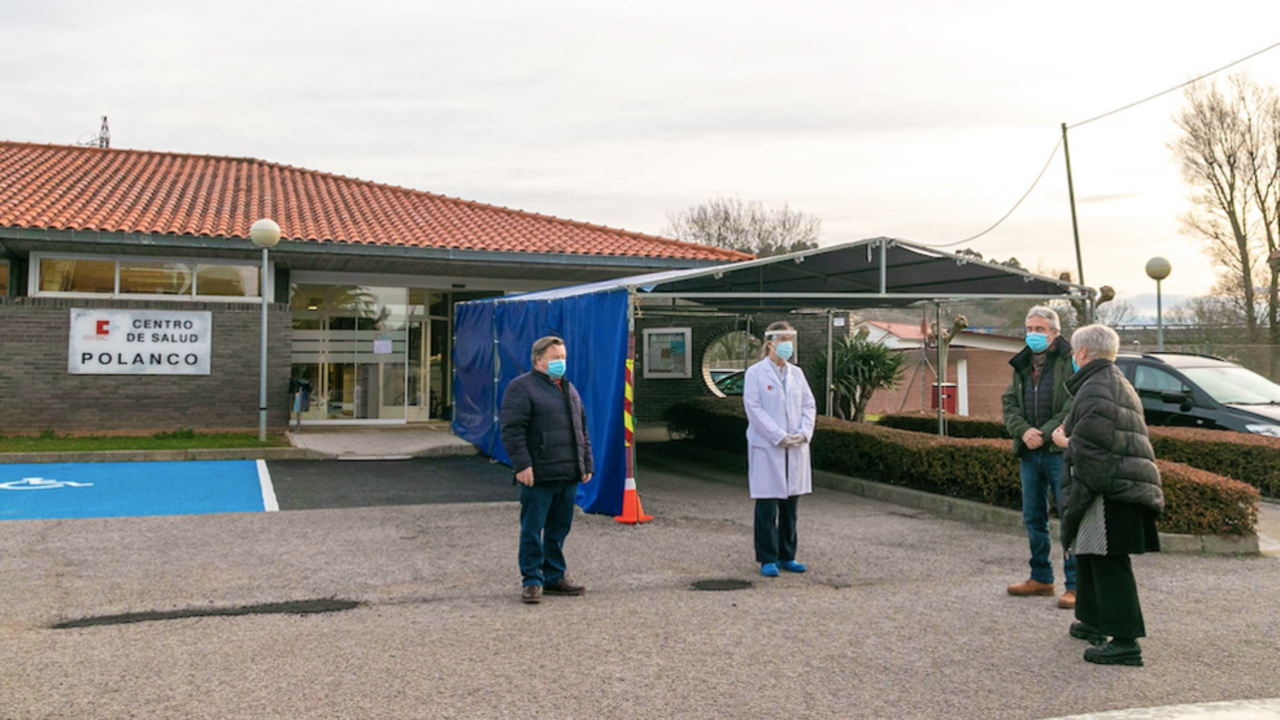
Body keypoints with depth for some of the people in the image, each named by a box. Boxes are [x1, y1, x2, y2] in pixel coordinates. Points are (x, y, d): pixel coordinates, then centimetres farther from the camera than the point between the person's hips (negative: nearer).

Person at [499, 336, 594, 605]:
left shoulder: (569, 389, 19)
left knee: (559, 529, 13)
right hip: (538, 475, -7)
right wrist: (522, 464, -18)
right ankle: (532, 581, 6)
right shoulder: (521, 387, -4)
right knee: (532, 530, -2)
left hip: (568, 475, 7)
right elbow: (511, 429, -12)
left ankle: (554, 577, 23)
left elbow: (582, 430, 24)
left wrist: (586, 463, 18)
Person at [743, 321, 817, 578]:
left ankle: (787, 556, 20)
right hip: (766, 448, -5)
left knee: (790, 504, 10)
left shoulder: (797, 373, 13)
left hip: (796, 449, 5)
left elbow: (809, 404, 12)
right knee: (767, 506, -3)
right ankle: (768, 559, 6)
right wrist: (779, 437, -15)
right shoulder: (755, 373, -3)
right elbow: (754, 408, -10)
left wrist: (803, 433, -5)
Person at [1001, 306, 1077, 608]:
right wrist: (1023, 431, -9)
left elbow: (1075, 405, -14)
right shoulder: (1021, 365, 14)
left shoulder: (1070, 362, -6)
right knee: (1033, 518, 13)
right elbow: (1009, 404, 9)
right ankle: (1041, 578, 26)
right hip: (1029, 453, 7)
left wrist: (1045, 433, -17)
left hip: (1060, 451, -7)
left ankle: (1075, 584, 1)